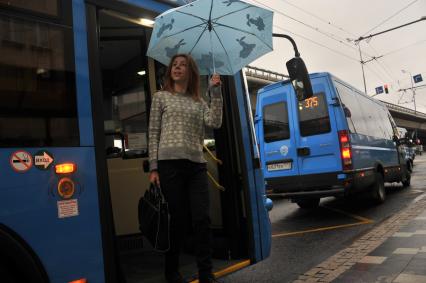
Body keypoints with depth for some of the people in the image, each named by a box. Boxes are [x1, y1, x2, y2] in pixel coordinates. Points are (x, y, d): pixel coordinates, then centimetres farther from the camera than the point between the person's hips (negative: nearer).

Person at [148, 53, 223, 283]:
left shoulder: (199, 102, 18)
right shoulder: (161, 97, 10)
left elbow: (215, 123, 0)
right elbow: (153, 133, 4)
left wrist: (215, 92, 0)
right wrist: (153, 168, -4)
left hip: (196, 165, 3)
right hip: (170, 163, -3)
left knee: (202, 219, -1)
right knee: (177, 219, 2)